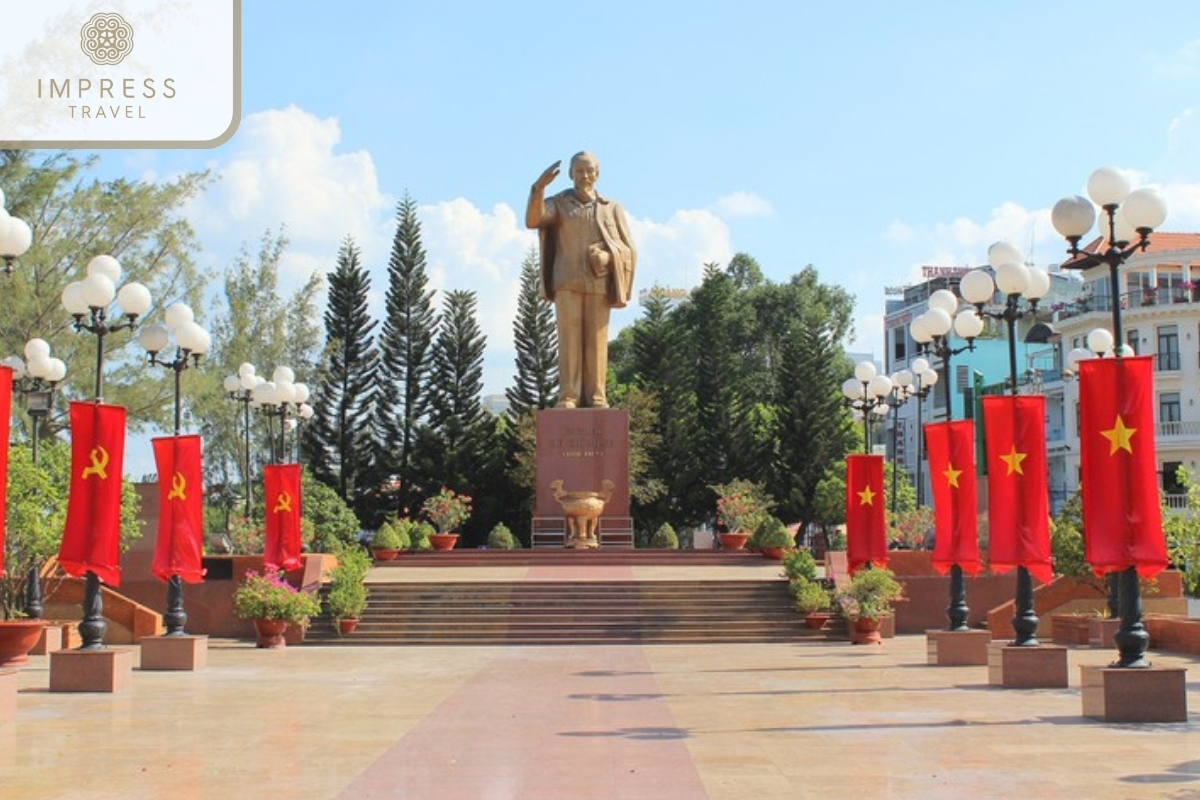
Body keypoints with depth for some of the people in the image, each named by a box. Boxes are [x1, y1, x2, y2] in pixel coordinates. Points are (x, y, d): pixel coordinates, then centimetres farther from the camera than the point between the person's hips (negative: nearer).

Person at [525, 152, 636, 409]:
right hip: (567, 283, -1)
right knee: (569, 338, -7)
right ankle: (568, 397, -8)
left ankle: (595, 397, -1)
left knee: (596, 341, -3)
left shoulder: (612, 209, 11)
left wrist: (608, 256, -15)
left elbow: (629, 251, 7)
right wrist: (539, 187, -29)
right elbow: (532, 220, -13)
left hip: (598, 284, 1)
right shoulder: (558, 203, 8)